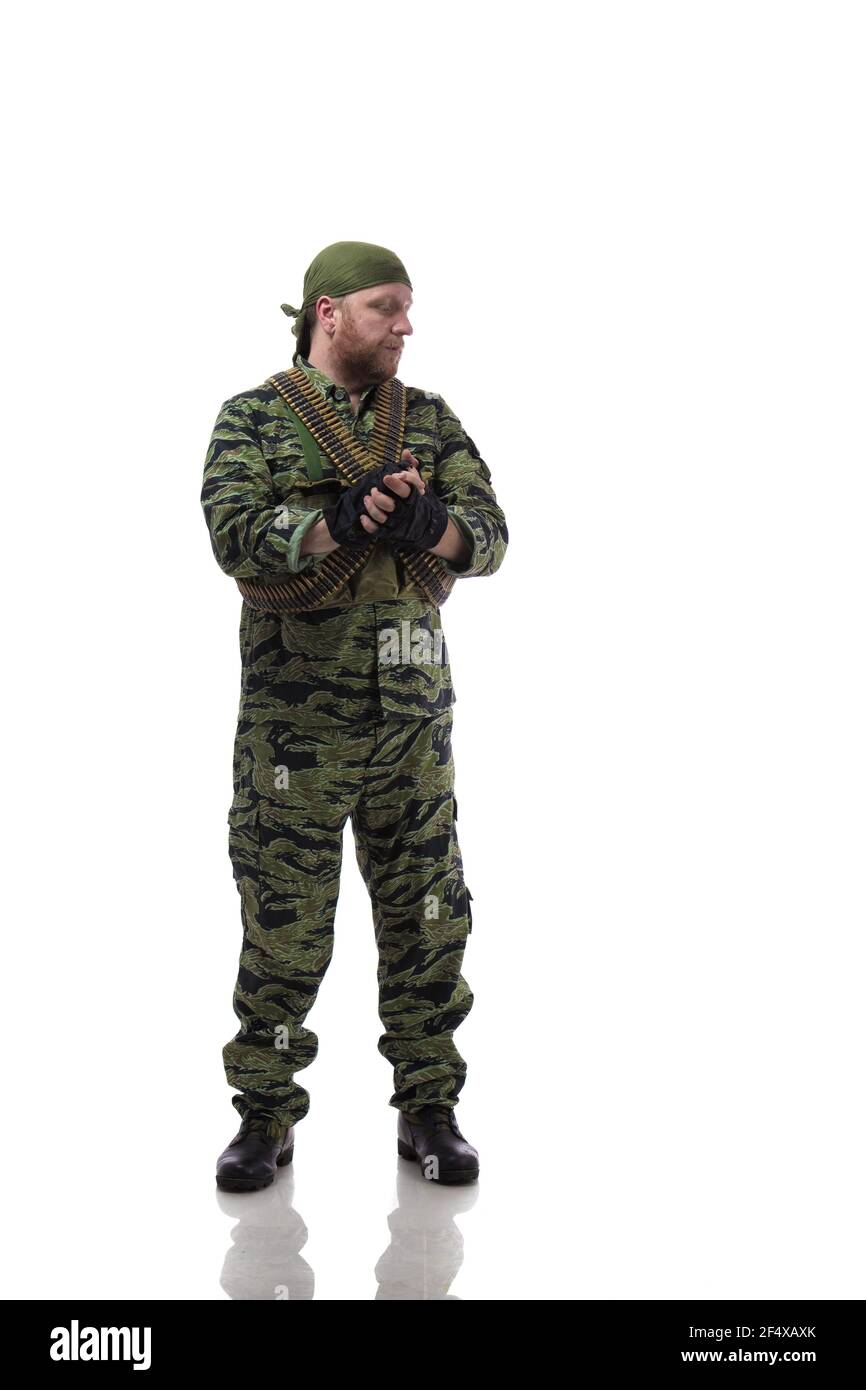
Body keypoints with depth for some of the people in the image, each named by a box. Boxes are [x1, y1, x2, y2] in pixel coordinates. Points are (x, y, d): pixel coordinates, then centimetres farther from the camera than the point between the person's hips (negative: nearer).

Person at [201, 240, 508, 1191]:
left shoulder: (430, 421, 10)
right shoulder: (252, 421, 0)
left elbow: (488, 537, 0)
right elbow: (237, 539, -16)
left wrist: (428, 523, -20)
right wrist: (348, 517, -26)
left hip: (413, 711, 3)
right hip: (296, 713, -3)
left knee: (426, 918, 8)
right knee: (283, 927, 4)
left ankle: (428, 1109, 22)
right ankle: (265, 1117, 20)